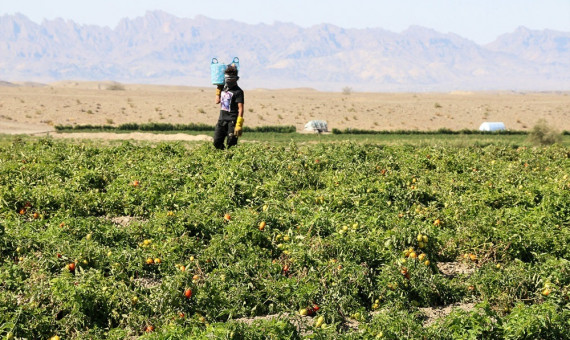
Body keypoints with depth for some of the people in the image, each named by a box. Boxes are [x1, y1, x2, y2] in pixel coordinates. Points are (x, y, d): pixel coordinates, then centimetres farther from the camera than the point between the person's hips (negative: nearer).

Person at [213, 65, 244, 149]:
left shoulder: (238, 91, -9)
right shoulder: (223, 88, 13)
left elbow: (240, 109, -15)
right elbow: (217, 101, 26)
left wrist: (239, 124, -23)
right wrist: (218, 89, 21)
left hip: (232, 121, -7)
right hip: (221, 120, 7)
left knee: (231, 145, -7)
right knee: (217, 143, 6)